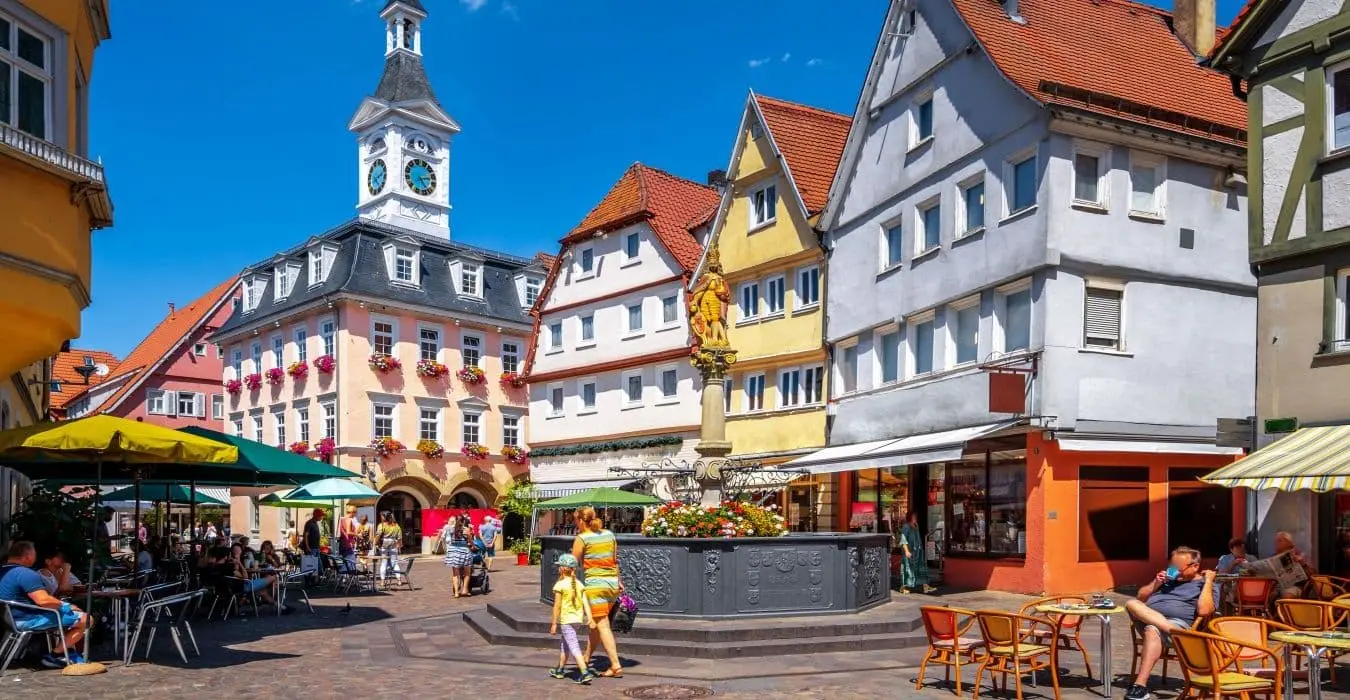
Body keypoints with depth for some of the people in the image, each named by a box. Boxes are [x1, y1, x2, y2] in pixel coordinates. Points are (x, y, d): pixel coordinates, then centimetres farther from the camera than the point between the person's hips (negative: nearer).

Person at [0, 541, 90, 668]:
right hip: (28, 621, -11)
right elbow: (43, 600, -29)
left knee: (73, 614, 25)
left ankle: (71, 654, 19)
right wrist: (65, 606, -12)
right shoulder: (26, 574, -21)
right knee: (85, 619, -13)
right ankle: (53, 656, -6)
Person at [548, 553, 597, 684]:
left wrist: (554, 623, -4)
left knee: (573, 646, -8)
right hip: (578, 618, 7)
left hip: (566, 619, -7)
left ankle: (585, 673, -19)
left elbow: (557, 606, -11)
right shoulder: (579, 584, 6)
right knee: (564, 643, 24)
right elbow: (585, 602, -1)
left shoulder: (559, 585, -11)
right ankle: (560, 669, 36)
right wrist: (590, 619, -3)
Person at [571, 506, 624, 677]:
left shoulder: (581, 539, -8)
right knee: (596, 623, 20)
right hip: (612, 584, 7)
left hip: (595, 584, -7)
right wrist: (618, 580, 24)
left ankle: (616, 666, -6)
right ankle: (586, 658, 34)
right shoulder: (609, 534, 9)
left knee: (602, 626, -3)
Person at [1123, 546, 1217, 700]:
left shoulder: (1203, 585, 11)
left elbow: (1204, 611, -11)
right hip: (1145, 619, 6)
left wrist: (1208, 581, -6)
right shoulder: (1168, 577, 29)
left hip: (1178, 622, -6)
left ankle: (1140, 686, -45)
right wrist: (1156, 583, 10)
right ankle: (1170, 629, -40)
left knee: (1152, 630, -39)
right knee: (1132, 604, -26)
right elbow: (1141, 597, 26)